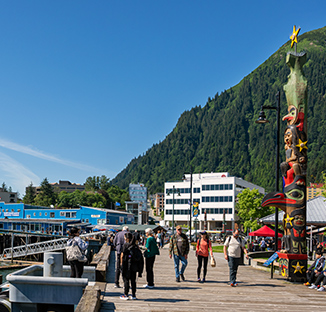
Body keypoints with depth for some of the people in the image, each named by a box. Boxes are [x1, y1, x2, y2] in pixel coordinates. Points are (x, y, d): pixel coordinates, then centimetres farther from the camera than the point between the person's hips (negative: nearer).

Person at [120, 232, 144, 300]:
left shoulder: (125, 245, -10)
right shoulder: (135, 245, 5)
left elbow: (122, 255, -10)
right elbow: (140, 255, 6)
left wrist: (121, 262, 3)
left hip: (127, 265, -5)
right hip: (135, 265, 5)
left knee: (126, 280, 4)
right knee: (133, 280, 11)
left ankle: (125, 295, 6)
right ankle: (133, 295, 14)